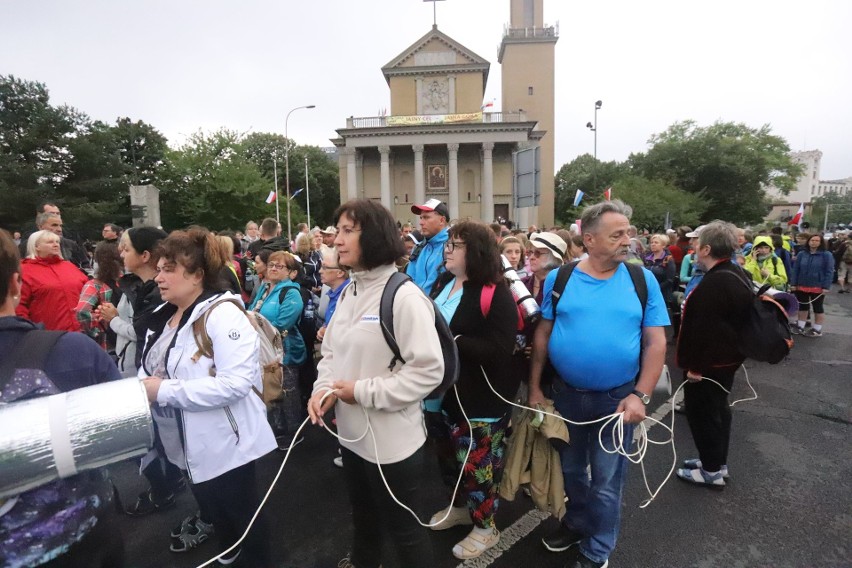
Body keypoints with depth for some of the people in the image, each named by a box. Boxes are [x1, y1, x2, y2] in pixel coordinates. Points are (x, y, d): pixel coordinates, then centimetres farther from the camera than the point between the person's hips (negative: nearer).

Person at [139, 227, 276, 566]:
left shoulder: (223, 314, -23)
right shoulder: (163, 316, 5)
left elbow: (235, 383, -31)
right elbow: (154, 370, 15)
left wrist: (164, 391, -28)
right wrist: (142, 386, -8)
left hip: (226, 442, -9)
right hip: (190, 443, 9)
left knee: (243, 513, 13)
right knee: (212, 509, 28)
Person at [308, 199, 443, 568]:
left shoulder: (405, 296, -22)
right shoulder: (348, 292, 4)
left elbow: (428, 370, -26)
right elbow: (332, 351, 10)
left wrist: (364, 392, -21)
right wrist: (323, 388, -9)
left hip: (392, 439, -8)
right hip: (352, 431, 8)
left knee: (402, 526, 14)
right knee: (362, 511, 31)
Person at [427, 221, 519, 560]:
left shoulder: (496, 293, -19)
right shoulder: (444, 284, 6)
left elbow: (499, 349, -26)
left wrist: (452, 341, -28)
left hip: (482, 397, -7)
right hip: (449, 390, 8)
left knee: (478, 460, 8)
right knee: (453, 454, 22)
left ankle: (485, 526, 31)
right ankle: (461, 506, 47)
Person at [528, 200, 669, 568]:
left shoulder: (643, 281, -7)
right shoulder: (559, 279, -7)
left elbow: (656, 342, -6)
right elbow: (543, 335, -2)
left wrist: (640, 395, -13)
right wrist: (534, 388, -1)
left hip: (617, 398, -1)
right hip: (566, 394, 1)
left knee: (606, 482, 15)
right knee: (571, 470, 22)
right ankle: (576, 522, 50)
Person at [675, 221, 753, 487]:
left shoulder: (714, 283, -27)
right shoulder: (735, 274, 8)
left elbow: (703, 329, -28)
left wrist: (695, 366, -21)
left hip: (708, 362, -10)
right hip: (726, 358, 11)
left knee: (702, 412, 4)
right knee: (717, 409, 21)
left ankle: (712, 471, 17)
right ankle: (717, 461, 36)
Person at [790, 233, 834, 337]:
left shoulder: (826, 255, -5)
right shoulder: (801, 254, 4)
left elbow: (829, 272, -7)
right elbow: (795, 270, 6)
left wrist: (826, 287, -13)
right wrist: (793, 284, 0)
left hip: (818, 287, -3)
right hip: (802, 286, 3)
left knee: (818, 308, 9)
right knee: (803, 307, 13)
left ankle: (817, 330, 19)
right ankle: (800, 326, 24)